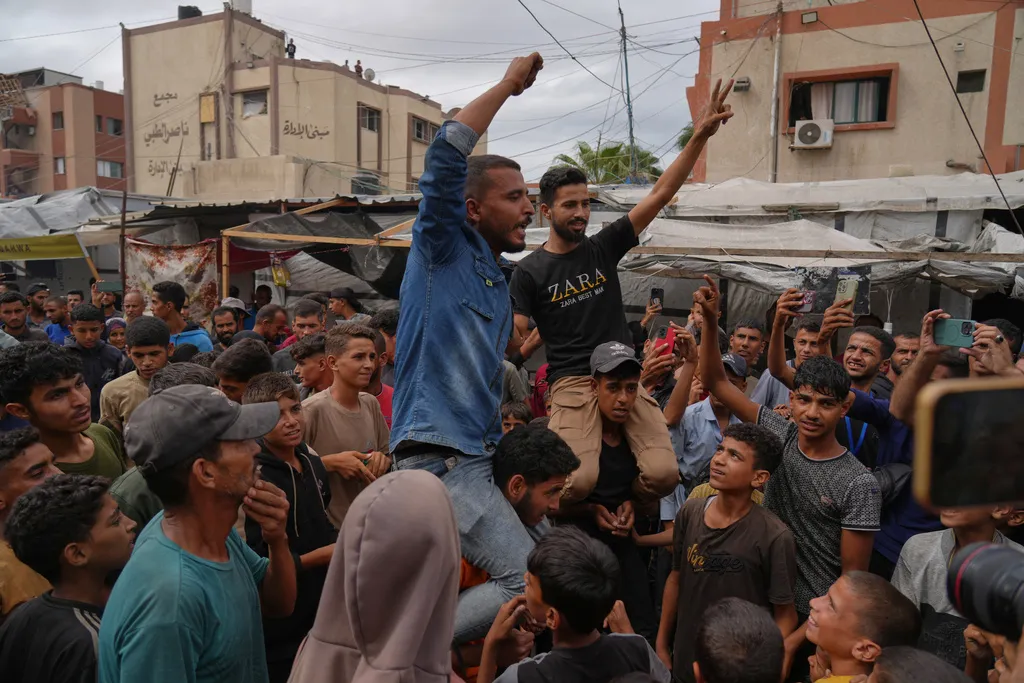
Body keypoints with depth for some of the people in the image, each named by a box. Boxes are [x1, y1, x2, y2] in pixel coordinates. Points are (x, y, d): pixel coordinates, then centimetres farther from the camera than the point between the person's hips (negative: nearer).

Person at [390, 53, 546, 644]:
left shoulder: (499, 281, 20)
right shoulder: (444, 246, -3)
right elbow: (446, 153, -17)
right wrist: (508, 86, -7)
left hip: (476, 457, 9)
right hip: (441, 456, -9)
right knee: (531, 584, -12)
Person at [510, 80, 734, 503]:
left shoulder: (603, 247, 10)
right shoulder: (529, 271, 3)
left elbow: (660, 195, 5)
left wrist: (700, 137, -3)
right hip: (572, 384, -3)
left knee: (664, 474, -20)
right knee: (577, 481, -29)